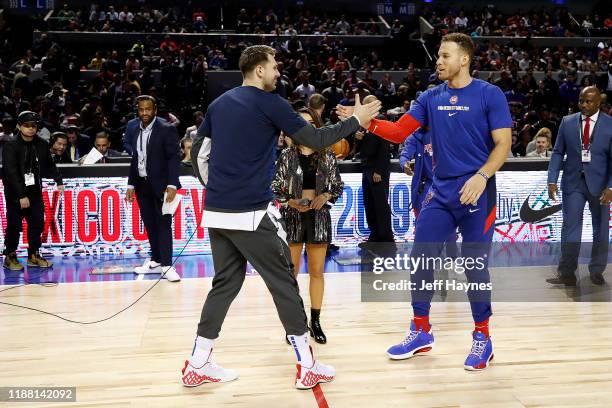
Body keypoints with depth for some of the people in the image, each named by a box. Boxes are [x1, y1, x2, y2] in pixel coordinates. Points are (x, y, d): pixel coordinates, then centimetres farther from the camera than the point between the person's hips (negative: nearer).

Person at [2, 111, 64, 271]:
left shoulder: (42, 145, 3)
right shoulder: (11, 147, -11)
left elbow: (49, 165, 16)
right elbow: (11, 173, -17)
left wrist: (58, 181, 4)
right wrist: (22, 196, -21)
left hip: (35, 192, 5)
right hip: (15, 194, -5)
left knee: (37, 224, 6)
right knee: (14, 226, 1)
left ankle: (33, 255, 19)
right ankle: (10, 257, 14)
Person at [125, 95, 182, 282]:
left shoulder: (167, 129, -7)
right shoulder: (135, 132, 12)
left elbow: (174, 158, -12)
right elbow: (135, 160, 18)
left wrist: (172, 185, -20)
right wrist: (131, 185, 12)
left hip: (160, 185, -6)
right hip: (142, 186, 6)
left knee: (163, 224, -6)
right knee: (150, 225, 10)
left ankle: (166, 265, -3)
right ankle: (155, 262, 19)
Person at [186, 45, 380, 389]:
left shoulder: (220, 103, 13)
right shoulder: (269, 103, -6)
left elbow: (199, 153, 15)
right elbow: (315, 139, -6)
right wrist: (356, 120, 5)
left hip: (216, 212, 7)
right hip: (251, 213, -7)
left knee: (226, 282, 17)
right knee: (284, 284, 4)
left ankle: (197, 365, 19)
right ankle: (308, 367, 12)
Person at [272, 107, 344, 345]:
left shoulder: (327, 156, 3)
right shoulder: (287, 156, -1)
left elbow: (338, 187, 9)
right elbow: (275, 189, 0)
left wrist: (326, 196, -10)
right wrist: (291, 202, -15)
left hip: (318, 217, 2)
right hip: (292, 218, -1)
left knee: (317, 272, 8)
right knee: (291, 272, 3)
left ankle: (315, 322, 20)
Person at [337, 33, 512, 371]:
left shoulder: (490, 95, -5)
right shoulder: (430, 97, 8)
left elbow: (503, 144, -8)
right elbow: (399, 131, 3)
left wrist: (481, 177, -22)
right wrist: (368, 121, -14)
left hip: (477, 193, -5)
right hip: (440, 193, 5)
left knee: (475, 266, 1)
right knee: (420, 259, 4)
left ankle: (482, 338, 20)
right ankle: (421, 333, 20)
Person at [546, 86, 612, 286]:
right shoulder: (567, 122, 1)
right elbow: (558, 152, 3)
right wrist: (552, 180, -6)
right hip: (573, 182, 1)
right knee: (570, 226, -4)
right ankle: (567, 273, -1)